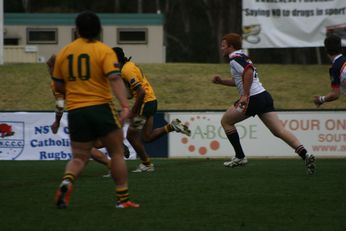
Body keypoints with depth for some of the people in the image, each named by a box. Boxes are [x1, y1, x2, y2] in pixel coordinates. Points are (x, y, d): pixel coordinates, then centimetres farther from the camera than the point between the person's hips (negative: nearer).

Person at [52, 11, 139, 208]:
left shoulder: (64, 52, 9)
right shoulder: (104, 51, -4)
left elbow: (58, 85, 16)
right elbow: (115, 79, -18)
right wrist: (125, 106, -25)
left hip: (75, 111, 4)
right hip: (101, 108, -3)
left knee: (79, 157, 10)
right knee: (117, 153, 10)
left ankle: (66, 183, -20)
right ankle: (123, 198, 9)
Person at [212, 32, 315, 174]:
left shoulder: (235, 59, -6)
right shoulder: (242, 57, 23)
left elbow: (248, 72, -25)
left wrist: (245, 96, -26)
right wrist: (221, 81, 26)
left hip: (253, 99, -9)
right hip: (264, 96, 9)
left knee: (226, 121, 12)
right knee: (279, 131, -2)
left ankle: (240, 157, 11)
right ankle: (305, 155, -20)